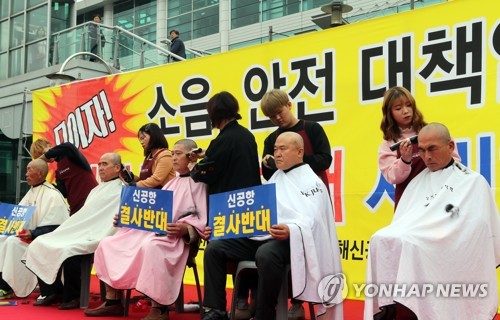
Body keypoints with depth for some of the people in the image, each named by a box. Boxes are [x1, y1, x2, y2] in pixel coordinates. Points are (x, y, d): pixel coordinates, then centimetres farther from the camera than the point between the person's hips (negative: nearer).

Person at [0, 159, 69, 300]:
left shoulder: (52, 195, -14)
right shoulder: (31, 192, 14)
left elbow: (54, 226, -19)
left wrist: (33, 234, -27)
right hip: (27, 234, 9)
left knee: (12, 242, -27)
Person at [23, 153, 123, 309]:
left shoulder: (121, 192, -4)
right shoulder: (96, 190, 25)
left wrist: (95, 240, -20)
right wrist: (64, 231, 11)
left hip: (95, 239, -9)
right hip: (79, 234, 9)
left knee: (69, 250, -33)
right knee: (40, 244, -3)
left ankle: (72, 297, -14)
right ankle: (52, 292, 2)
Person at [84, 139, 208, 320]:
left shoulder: (198, 183, 1)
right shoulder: (172, 183, 28)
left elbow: (203, 219, -10)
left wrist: (185, 229, -28)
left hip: (173, 236, -9)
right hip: (151, 230, 9)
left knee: (150, 246, -42)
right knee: (108, 244, -3)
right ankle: (112, 302, -2)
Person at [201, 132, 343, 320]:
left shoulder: (311, 182, 1)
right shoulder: (275, 179, 25)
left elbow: (311, 219, -15)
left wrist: (290, 230, -39)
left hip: (287, 239, -8)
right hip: (259, 236, 8)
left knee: (266, 254, -40)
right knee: (215, 247, -9)